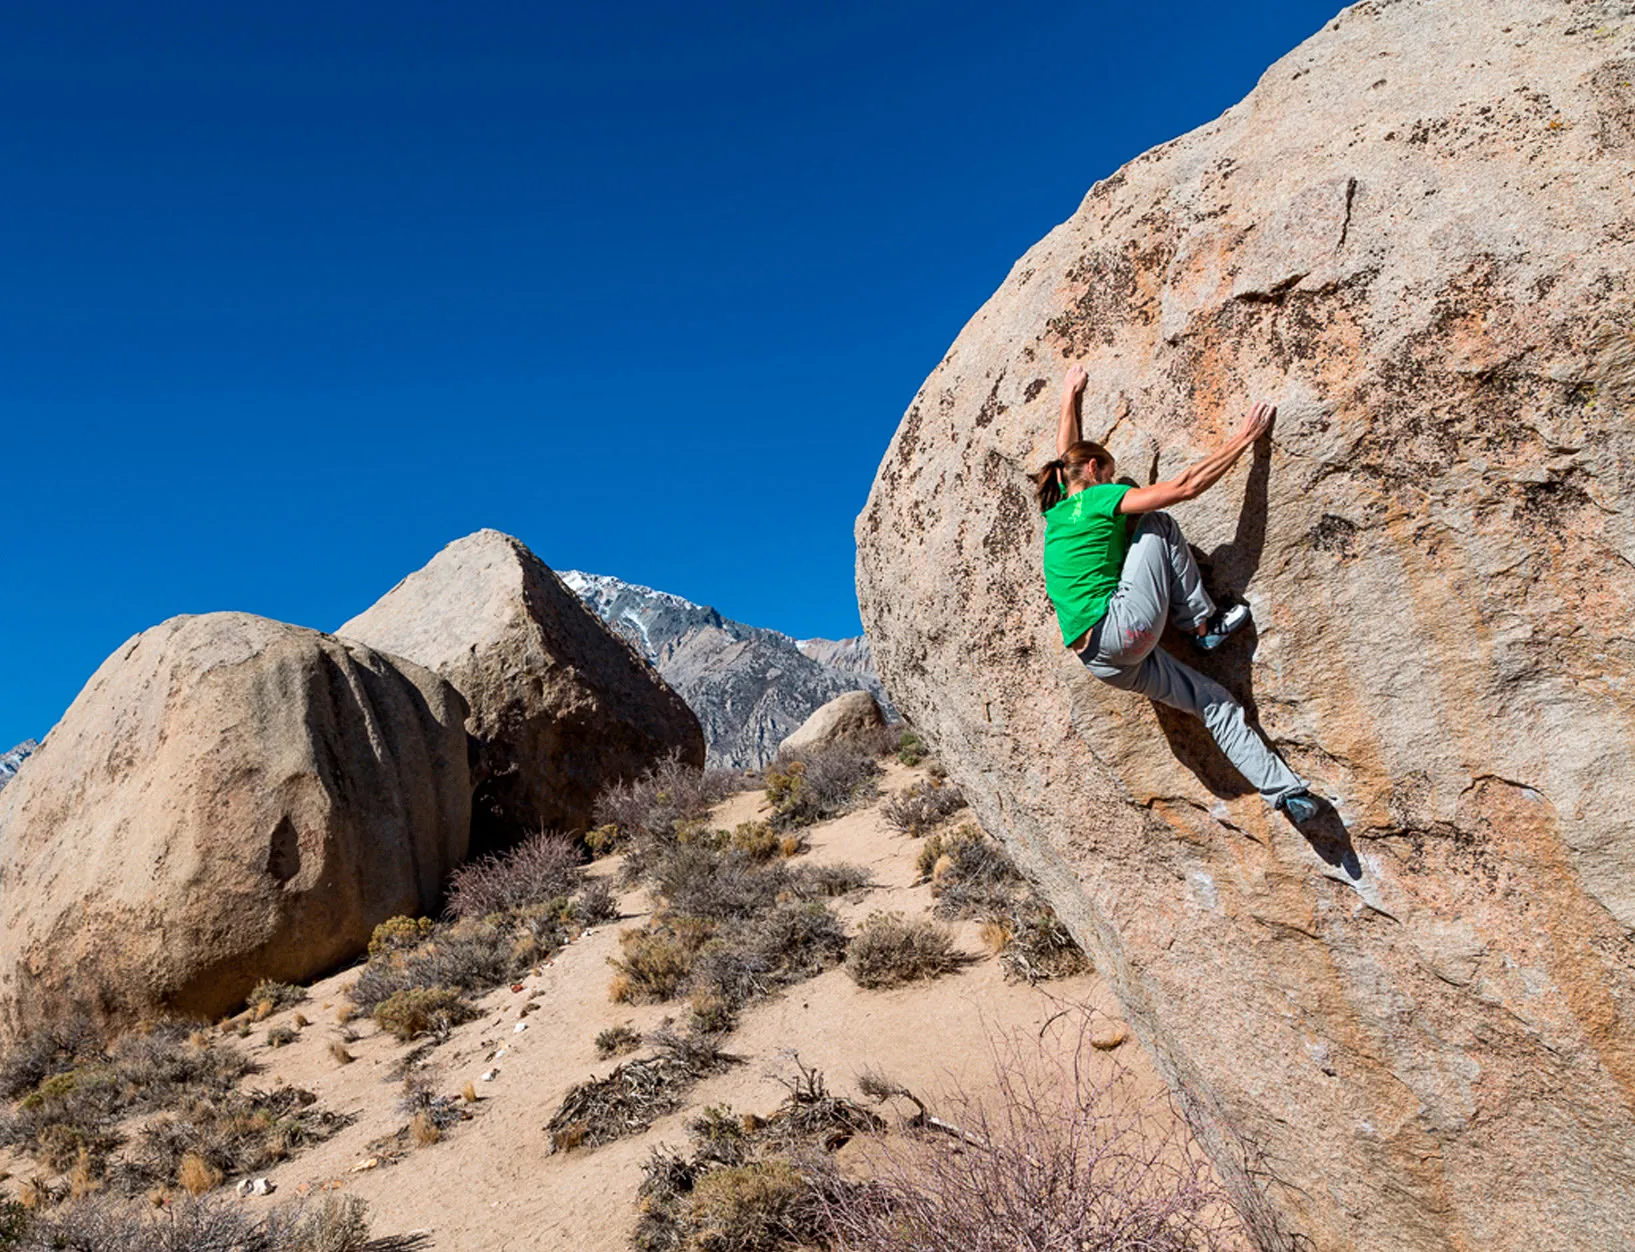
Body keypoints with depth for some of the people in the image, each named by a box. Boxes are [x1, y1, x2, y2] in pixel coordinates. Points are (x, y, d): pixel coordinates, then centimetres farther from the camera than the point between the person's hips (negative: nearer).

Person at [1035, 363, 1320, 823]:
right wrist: (1243, 438, 4)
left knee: (1214, 700, 9)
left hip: (1103, 659, 8)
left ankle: (1284, 789, 6)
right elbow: (1186, 486, -4)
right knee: (1158, 526, 7)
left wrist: (1070, 397, 51)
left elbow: (1065, 457, 39)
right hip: (1124, 628, -8)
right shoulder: (1100, 499, -2)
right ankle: (1204, 624, 12)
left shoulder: (1057, 509, 19)